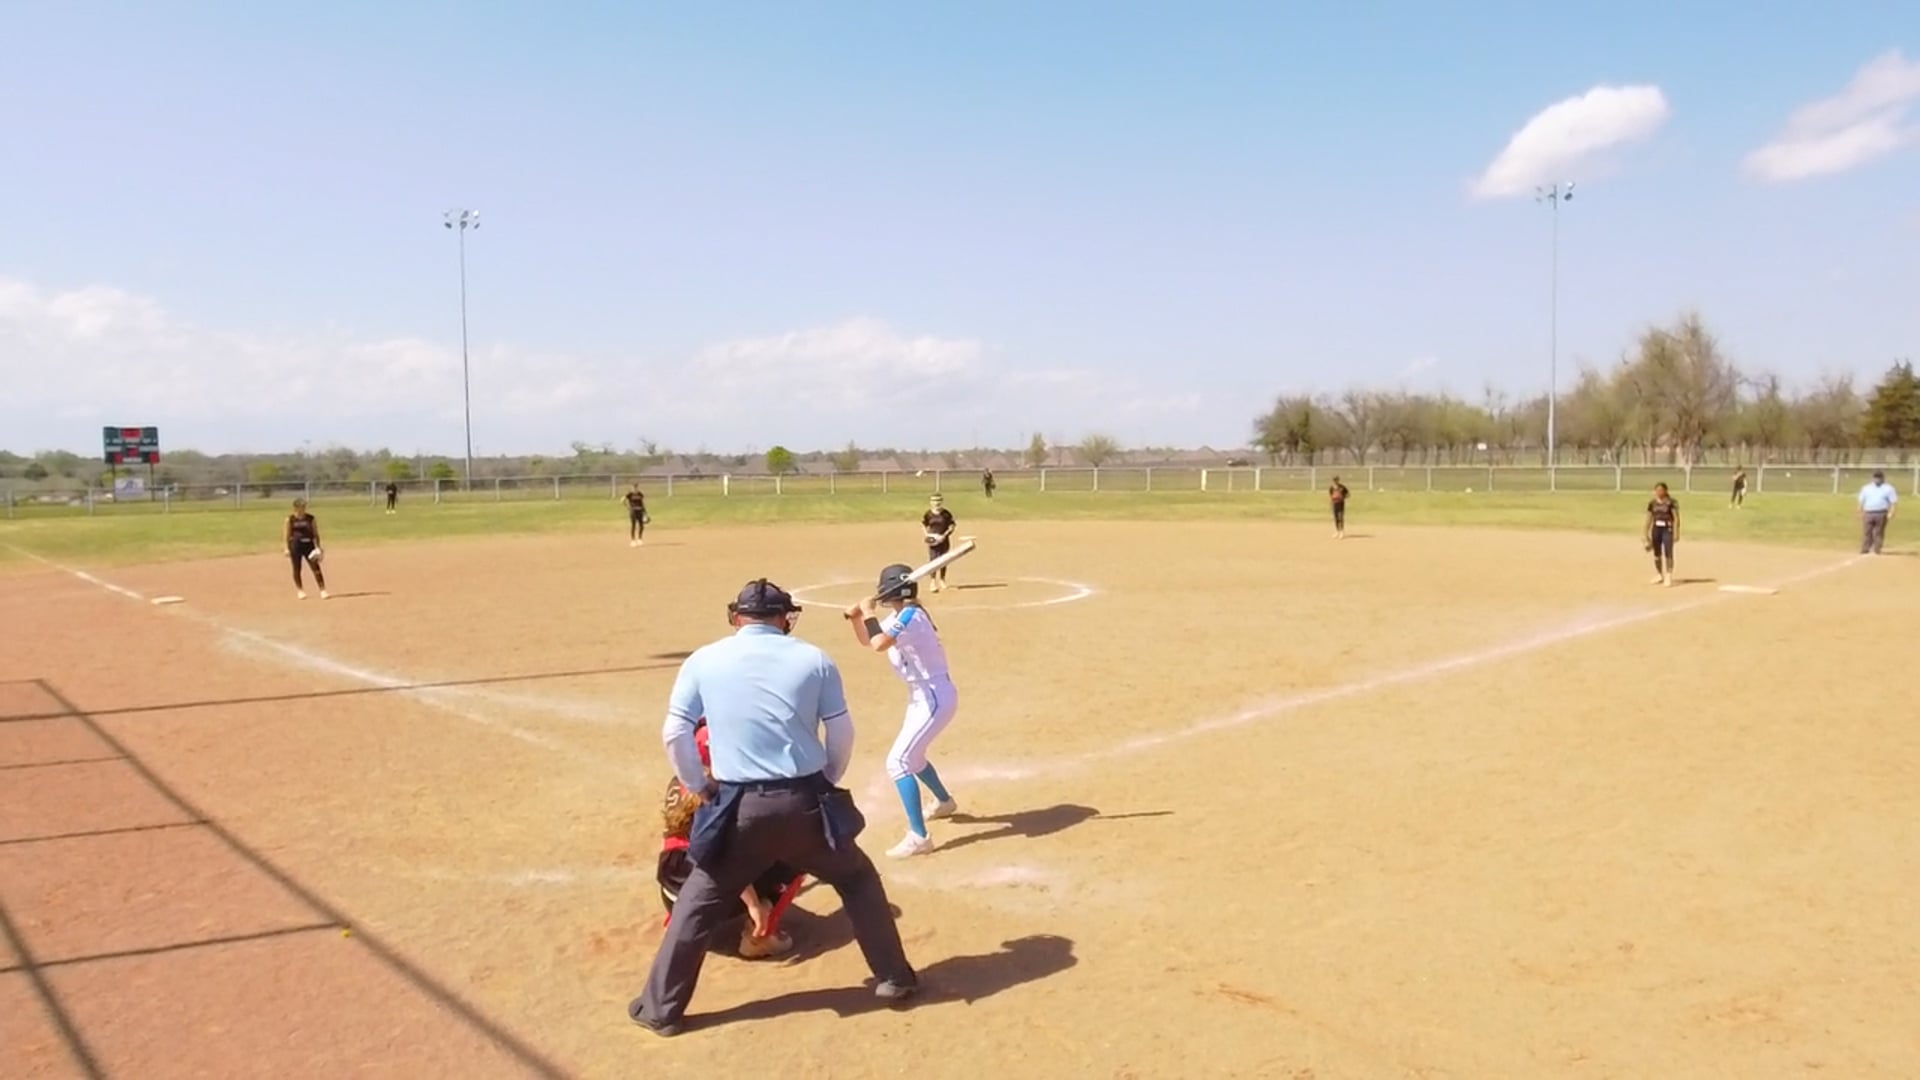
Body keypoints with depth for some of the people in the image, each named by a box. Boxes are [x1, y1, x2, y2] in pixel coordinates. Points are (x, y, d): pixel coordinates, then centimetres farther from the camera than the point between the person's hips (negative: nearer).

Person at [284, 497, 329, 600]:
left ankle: (323, 590, -3)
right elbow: (286, 535, 1)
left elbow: (315, 534, 7)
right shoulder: (290, 519, 0)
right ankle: (300, 591, 19)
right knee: (297, 569, 5)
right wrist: (286, 548, -6)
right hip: (295, 545, -1)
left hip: (309, 545, 1)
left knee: (316, 567, -5)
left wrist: (317, 547, 0)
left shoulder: (310, 518, 4)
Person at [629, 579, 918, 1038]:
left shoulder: (703, 660, 3)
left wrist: (699, 787, 15)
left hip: (739, 806, 0)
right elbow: (841, 733, 4)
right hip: (804, 801, 0)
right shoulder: (813, 658, 3)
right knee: (858, 879, 23)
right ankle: (895, 979, 27)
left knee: (698, 902, 17)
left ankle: (661, 1007, 23)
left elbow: (674, 733, 2)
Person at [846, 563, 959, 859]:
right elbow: (867, 641, 18)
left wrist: (869, 615, -18)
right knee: (911, 756, 29)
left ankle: (918, 837, -15)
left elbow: (879, 644, -35)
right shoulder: (899, 617, 8)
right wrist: (856, 618, -1)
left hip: (935, 699, -11)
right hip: (923, 697, 11)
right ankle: (944, 801, 52)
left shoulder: (910, 616, -22)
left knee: (898, 762, -16)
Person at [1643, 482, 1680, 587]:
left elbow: (1676, 518, -8)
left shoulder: (1671, 502, -7)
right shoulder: (1652, 503, 7)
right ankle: (1659, 575, 26)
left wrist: (1676, 532, -14)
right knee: (1657, 553, 12)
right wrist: (1645, 533, 11)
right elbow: (1649, 518, 13)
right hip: (1656, 529, 5)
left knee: (1668, 553, -9)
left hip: (1667, 529, -5)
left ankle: (1668, 577, -5)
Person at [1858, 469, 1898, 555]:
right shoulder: (1866, 488, 13)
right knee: (1866, 532, 0)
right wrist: (1861, 513, 8)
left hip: (1881, 514, -3)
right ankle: (1864, 550, 1)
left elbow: (1894, 502, -3)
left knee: (1878, 533, 0)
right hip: (1868, 514, 3)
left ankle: (1876, 551, 4)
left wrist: (1891, 513, -15)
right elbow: (1861, 502, 15)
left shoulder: (1888, 488, 3)